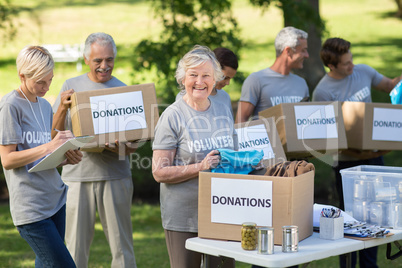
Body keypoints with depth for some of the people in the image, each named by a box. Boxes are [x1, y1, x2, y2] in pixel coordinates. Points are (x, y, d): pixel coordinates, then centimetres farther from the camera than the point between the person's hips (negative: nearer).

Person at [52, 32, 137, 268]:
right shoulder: (71, 86, 9)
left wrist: (123, 148, -18)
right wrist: (63, 107, -12)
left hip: (115, 175, 0)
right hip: (78, 174, 1)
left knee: (122, 245, 2)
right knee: (76, 246, 4)